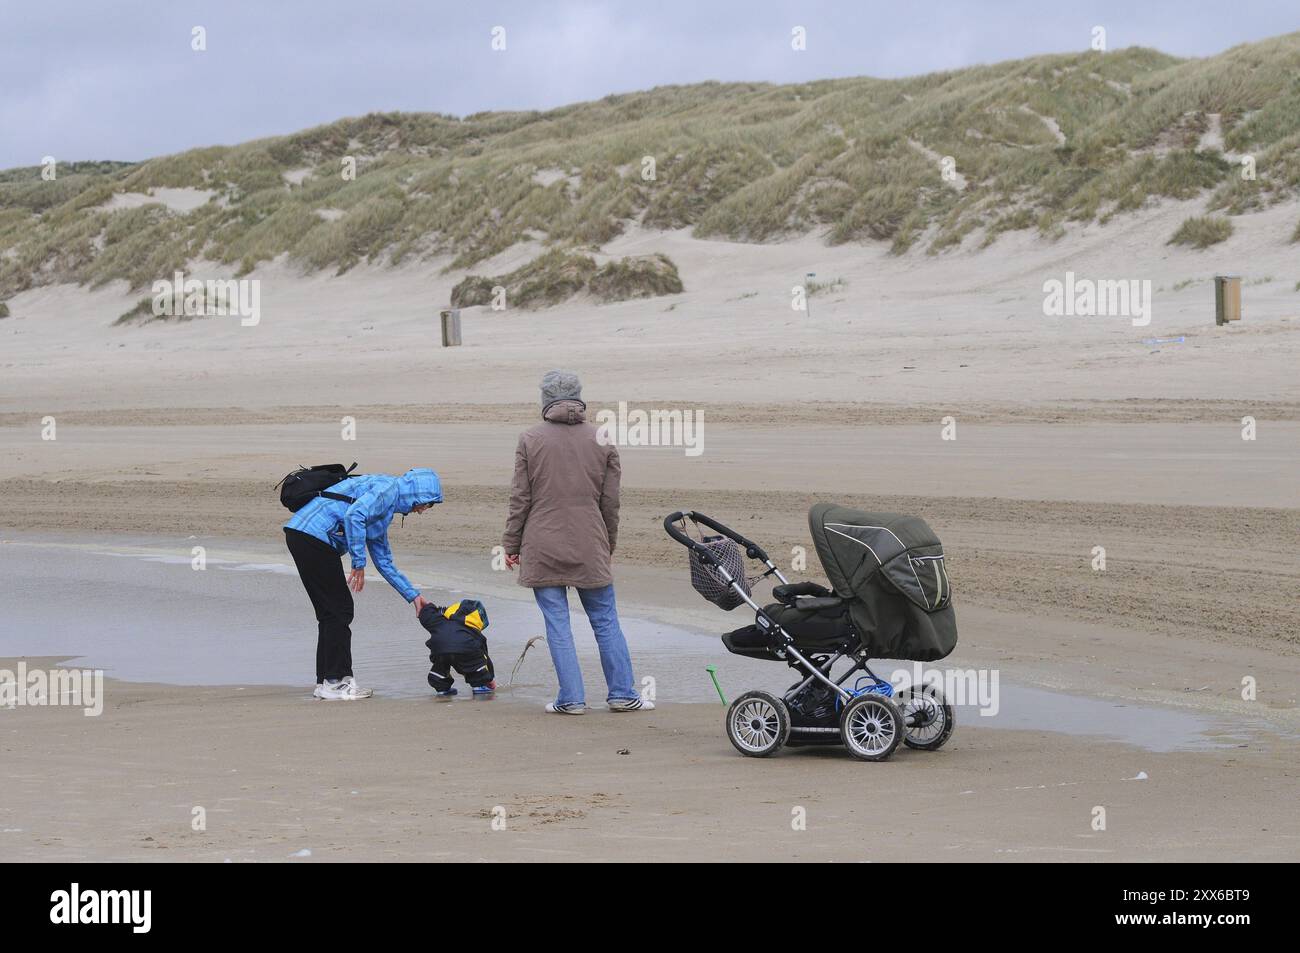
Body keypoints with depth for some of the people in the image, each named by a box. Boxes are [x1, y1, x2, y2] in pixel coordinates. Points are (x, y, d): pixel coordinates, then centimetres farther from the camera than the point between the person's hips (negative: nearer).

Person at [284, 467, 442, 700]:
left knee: (330, 612, 15)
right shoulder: (388, 488, -4)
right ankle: (335, 682, 0)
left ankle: (325, 681, 19)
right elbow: (354, 515, -23)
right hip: (313, 534, -10)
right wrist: (359, 564, -17)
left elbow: (384, 562, 32)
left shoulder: (387, 507, 26)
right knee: (340, 610, -3)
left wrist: (413, 596, 30)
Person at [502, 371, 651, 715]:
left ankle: (571, 698, 3)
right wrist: (609, 546, 18)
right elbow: (610, 503, 6)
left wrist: (512, 545, 6)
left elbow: (520, 499, -2)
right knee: (605, 621, 10)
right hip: (590, 549, 1)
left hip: (542, 548, -1)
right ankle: (622, 693, 14)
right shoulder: (602, 442, 3)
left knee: (557, 623, 3)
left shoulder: (530, 440, -3)